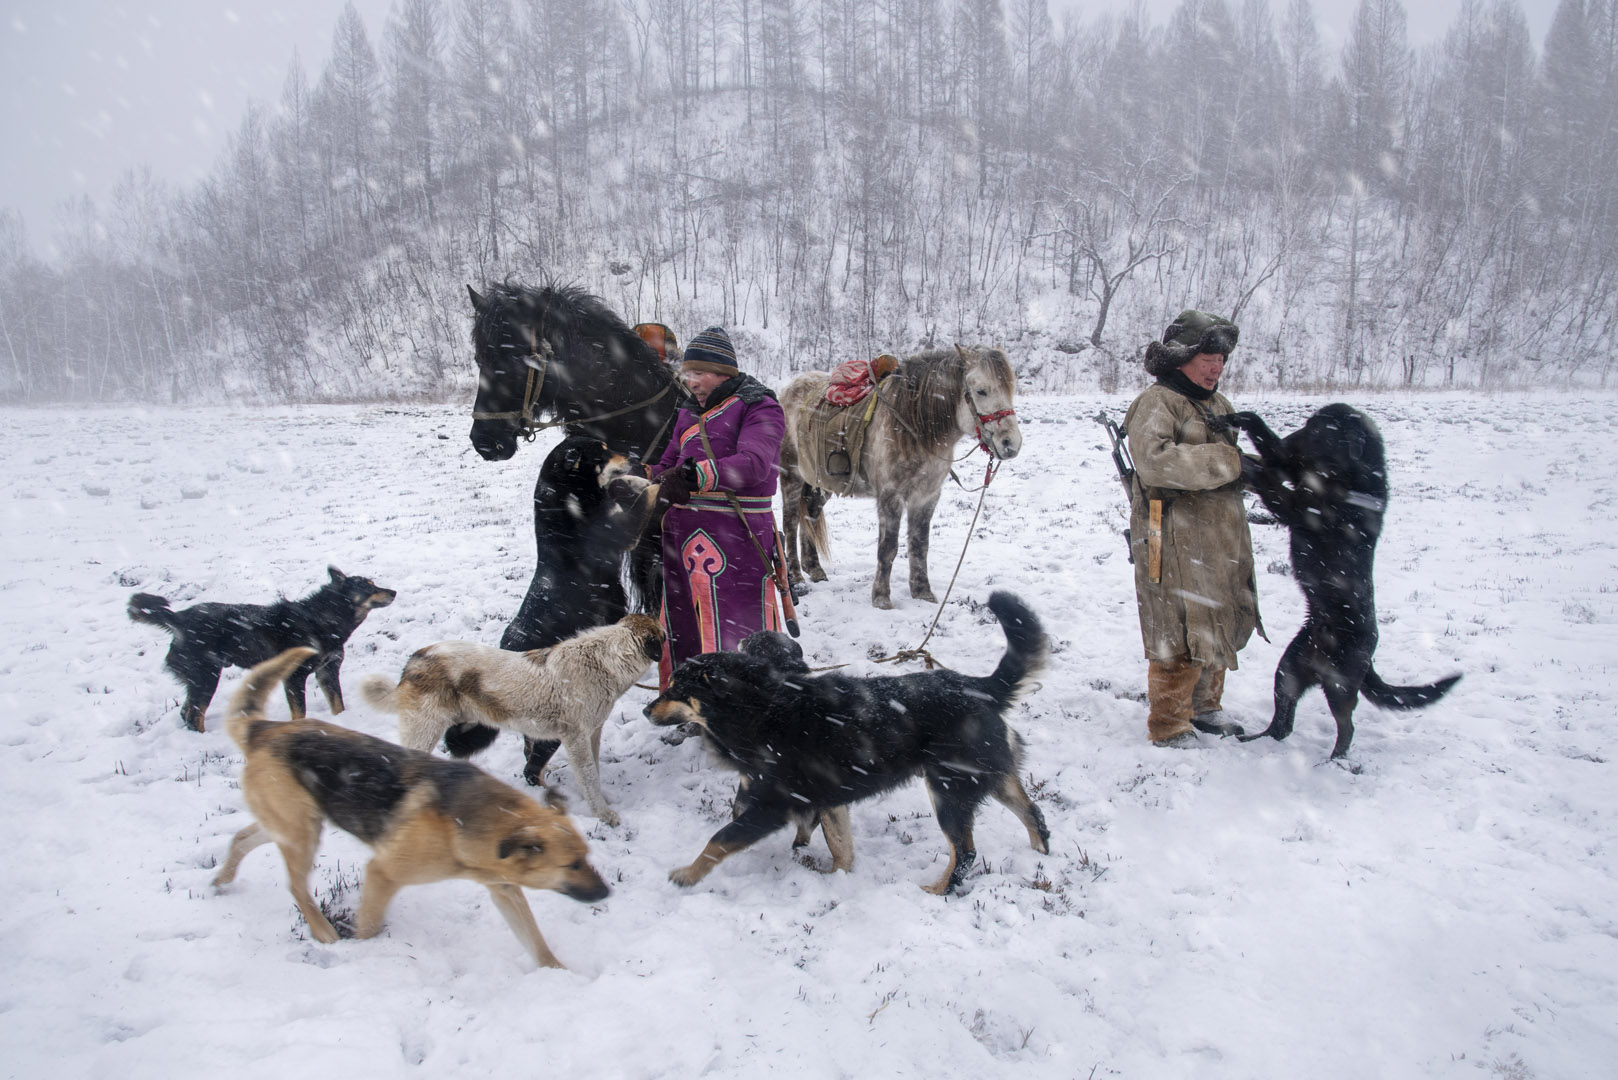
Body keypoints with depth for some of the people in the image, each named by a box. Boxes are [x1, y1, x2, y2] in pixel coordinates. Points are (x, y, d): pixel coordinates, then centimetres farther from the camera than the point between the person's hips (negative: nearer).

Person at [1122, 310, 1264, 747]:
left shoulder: (1217, 405, 18)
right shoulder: (1157, 403, -12)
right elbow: (1155, 461, -29)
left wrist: (1258, 466, 6)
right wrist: (1227, 462, -28)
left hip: (1220, 542, 9)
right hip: (1175, 542, -9)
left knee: (1218, 627, 19)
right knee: (1183, 635, -4)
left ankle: (1203, 707, 37)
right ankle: (1168, 726, 11)